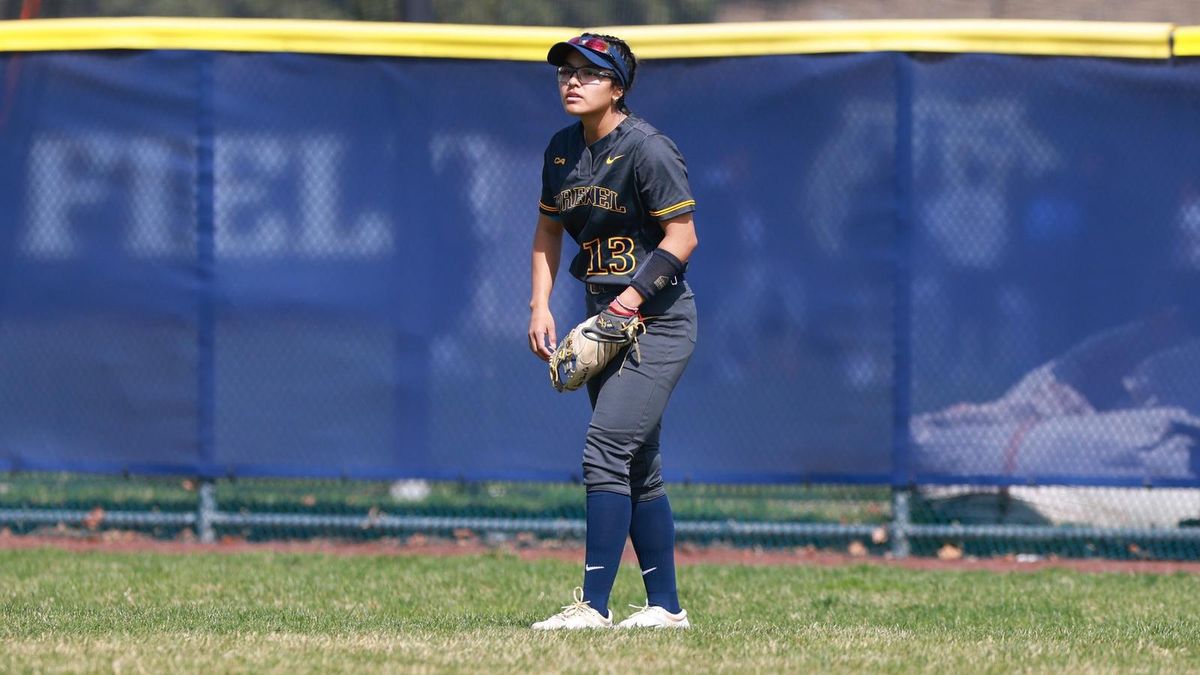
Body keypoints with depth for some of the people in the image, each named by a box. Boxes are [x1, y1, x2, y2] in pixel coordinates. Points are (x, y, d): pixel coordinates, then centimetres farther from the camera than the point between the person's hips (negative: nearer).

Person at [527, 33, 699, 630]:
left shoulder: (647, 149, -15)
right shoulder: (562, 150, 9)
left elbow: (682, 235, -16)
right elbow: (549, 228, 21)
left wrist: (634, 296, -24)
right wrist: (540, 305, 9)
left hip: (658, 320, -8)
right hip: (604, 321, 8)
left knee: (605, 452, -17)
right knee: (638, 469, 11)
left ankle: (594, 605, -19)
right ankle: (665, 606, 17)